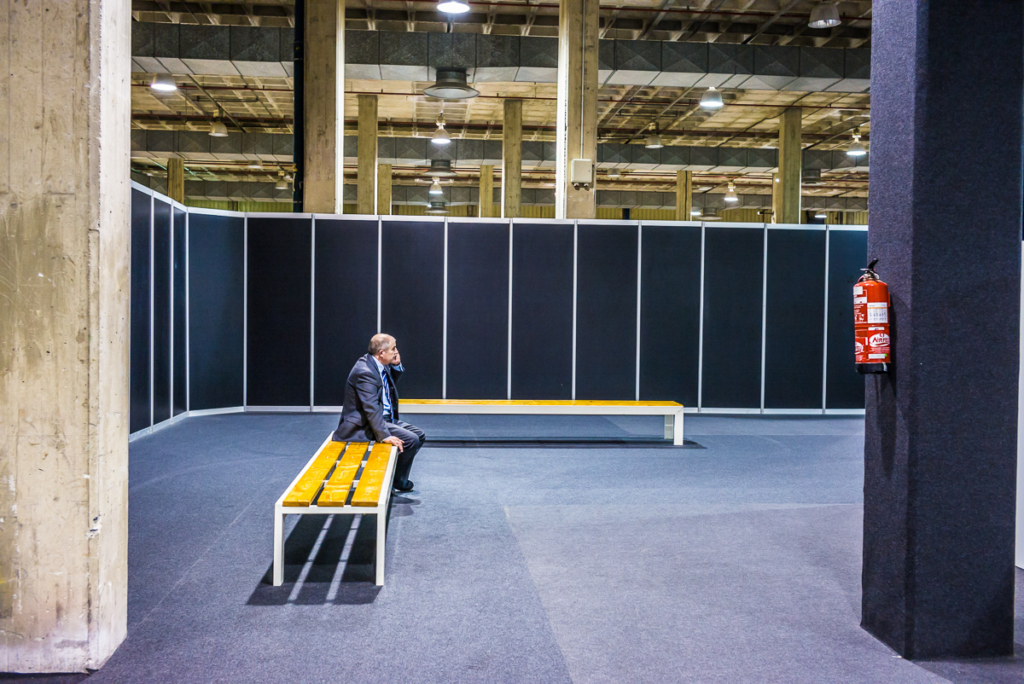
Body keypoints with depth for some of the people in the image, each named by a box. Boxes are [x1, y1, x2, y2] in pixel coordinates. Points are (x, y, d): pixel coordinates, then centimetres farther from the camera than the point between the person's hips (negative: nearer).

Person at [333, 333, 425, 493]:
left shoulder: (380, 366, 5)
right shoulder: (365, 372, -24)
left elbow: (392, 382, 26)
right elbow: (371, 408, -30)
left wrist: (397, 365, 5)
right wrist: (385, 436, -33)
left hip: (386, 418, 10)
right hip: (364, 425, -10)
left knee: (420, 435, 7)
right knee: (411, 440, -21)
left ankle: (395, 474, 17)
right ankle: (397, 481, 1)